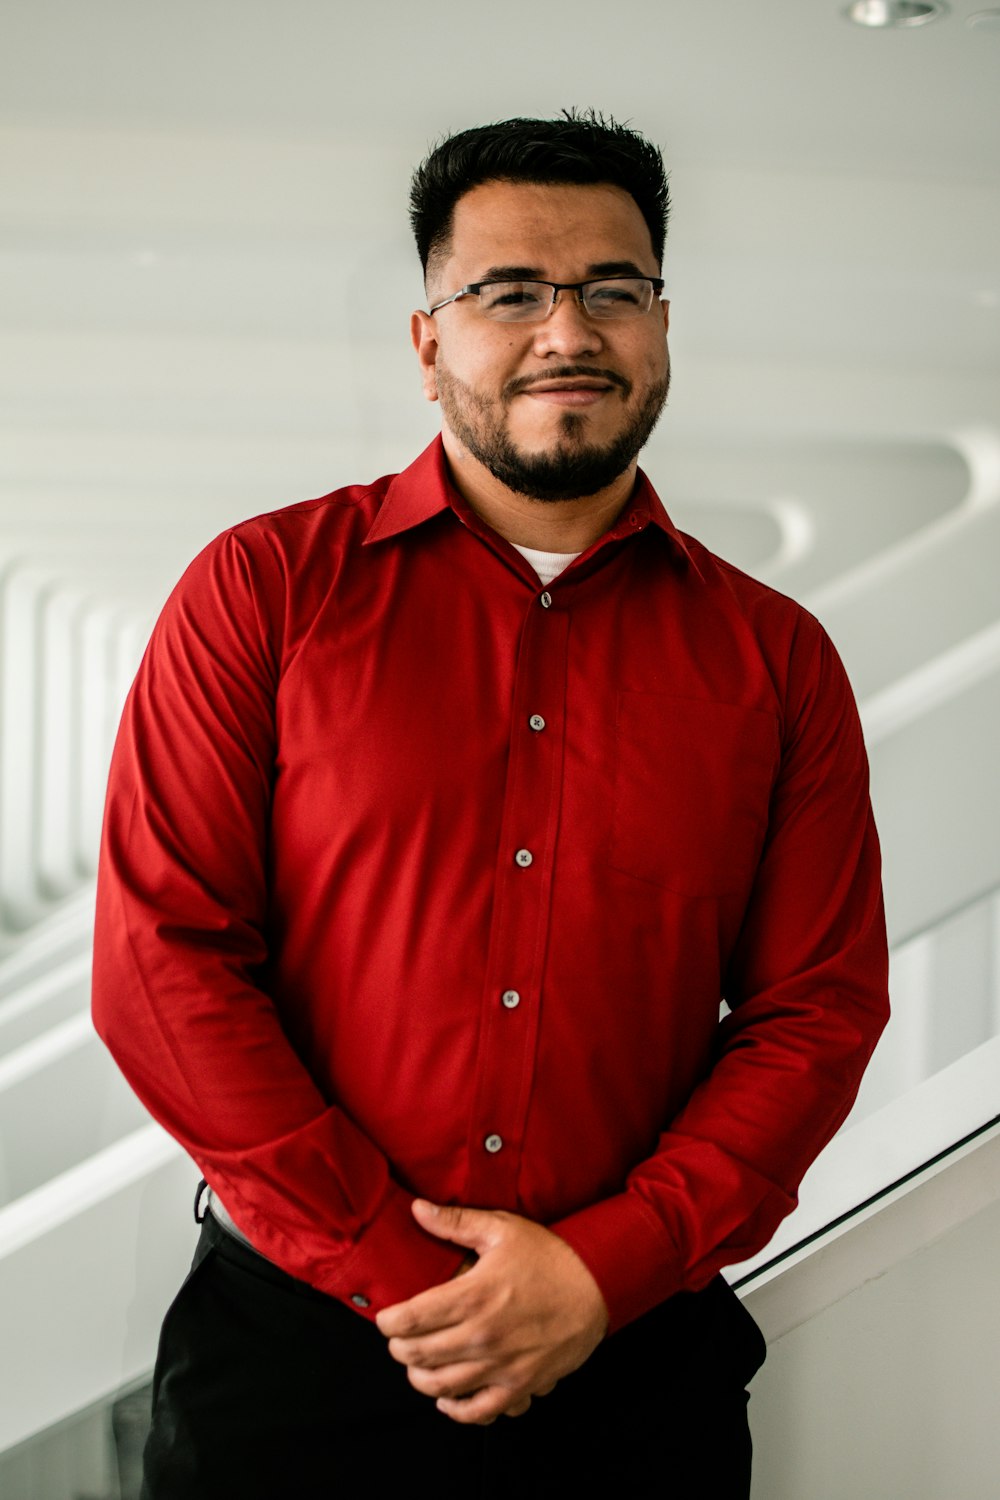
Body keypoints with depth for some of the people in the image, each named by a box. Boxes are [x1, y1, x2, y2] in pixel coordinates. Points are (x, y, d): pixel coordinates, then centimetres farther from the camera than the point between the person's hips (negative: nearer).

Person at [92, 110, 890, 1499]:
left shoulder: (774, 658, 4)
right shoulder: (264, 589, -1)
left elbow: (819, 1007, 2)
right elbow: (162, 956, -6)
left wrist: (605, 1269, -11)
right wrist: (395, 1275, -11)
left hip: (638, 1363, 2)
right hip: (299, 1339, -1)